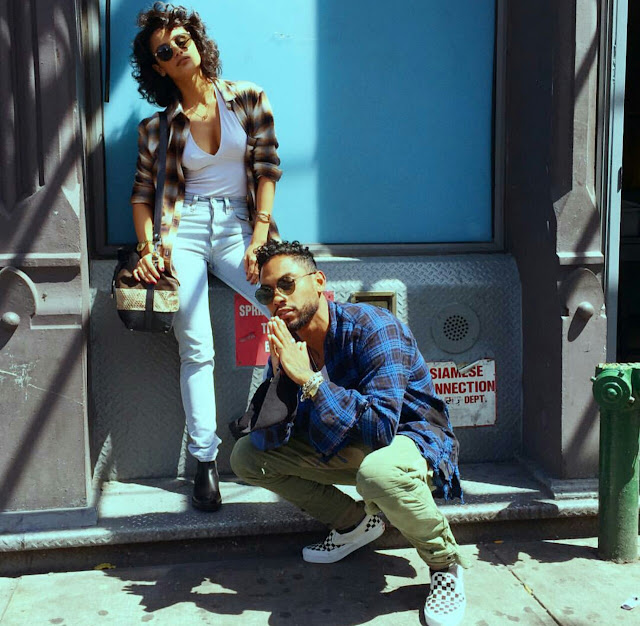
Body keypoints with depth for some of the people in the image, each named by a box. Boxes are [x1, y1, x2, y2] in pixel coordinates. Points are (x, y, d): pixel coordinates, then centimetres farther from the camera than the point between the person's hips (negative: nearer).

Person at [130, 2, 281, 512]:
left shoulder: (248, 98, 8)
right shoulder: (158, 126, 9)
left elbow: (267, 167, 4)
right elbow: (143, 192, 12)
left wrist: (261, 233, -6)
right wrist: (148, 249, -4)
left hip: (238, 225, 1)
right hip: (184, 228, 0)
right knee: (195, 348, -11)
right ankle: (205, 459, -4)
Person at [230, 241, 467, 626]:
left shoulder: (372, 328, -26)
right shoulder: (286, 345, -5)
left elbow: (381, 427, -36)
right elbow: (268, 439, -9)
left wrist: (310, 379, -37)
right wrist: (279, 379, -26)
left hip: (414, 438, -7)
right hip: (347, 446, 7)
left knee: (378, 471, -43)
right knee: (245, 457, 2)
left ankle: (446, 564, -12)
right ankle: (356, 523, 12)